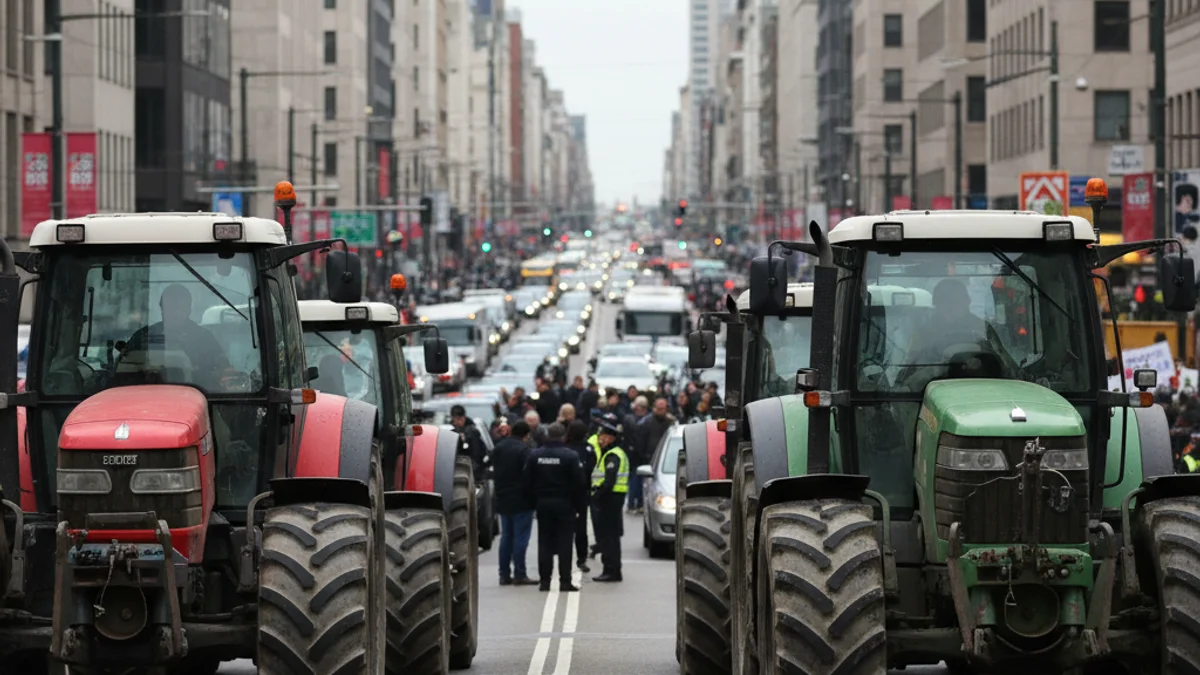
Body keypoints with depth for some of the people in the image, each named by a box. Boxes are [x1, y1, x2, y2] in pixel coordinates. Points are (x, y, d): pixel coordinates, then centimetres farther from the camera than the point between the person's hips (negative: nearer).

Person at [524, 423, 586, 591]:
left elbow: (528, 482, 3)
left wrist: (534, 502, 11)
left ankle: (544, 580, 7)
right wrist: (578, 505, 0)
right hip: (564, 504, -3)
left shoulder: (534, 455, 0)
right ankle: (565, 581, -3)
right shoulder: (570, 456, -11)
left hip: (543, 504, 3)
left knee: (544, 543, 8)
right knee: (564, 543, 0)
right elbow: (578, 483, -10)